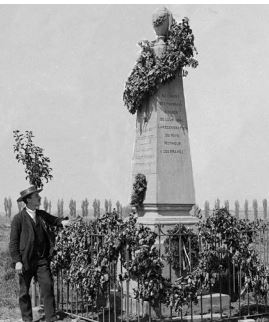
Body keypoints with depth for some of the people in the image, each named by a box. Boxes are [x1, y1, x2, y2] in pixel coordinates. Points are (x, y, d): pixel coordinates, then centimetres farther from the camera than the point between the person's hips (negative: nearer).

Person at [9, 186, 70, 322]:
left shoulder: (42, 215, 8)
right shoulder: (18, 219, -7)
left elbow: (54, 220, 22)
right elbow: (13, 242, -7)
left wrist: (62, 221, -3)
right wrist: (17, 261, -16)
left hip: (42, 260, 4)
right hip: (25, 261, -3)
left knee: (48, 286, -5)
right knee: (24, 291, 8)